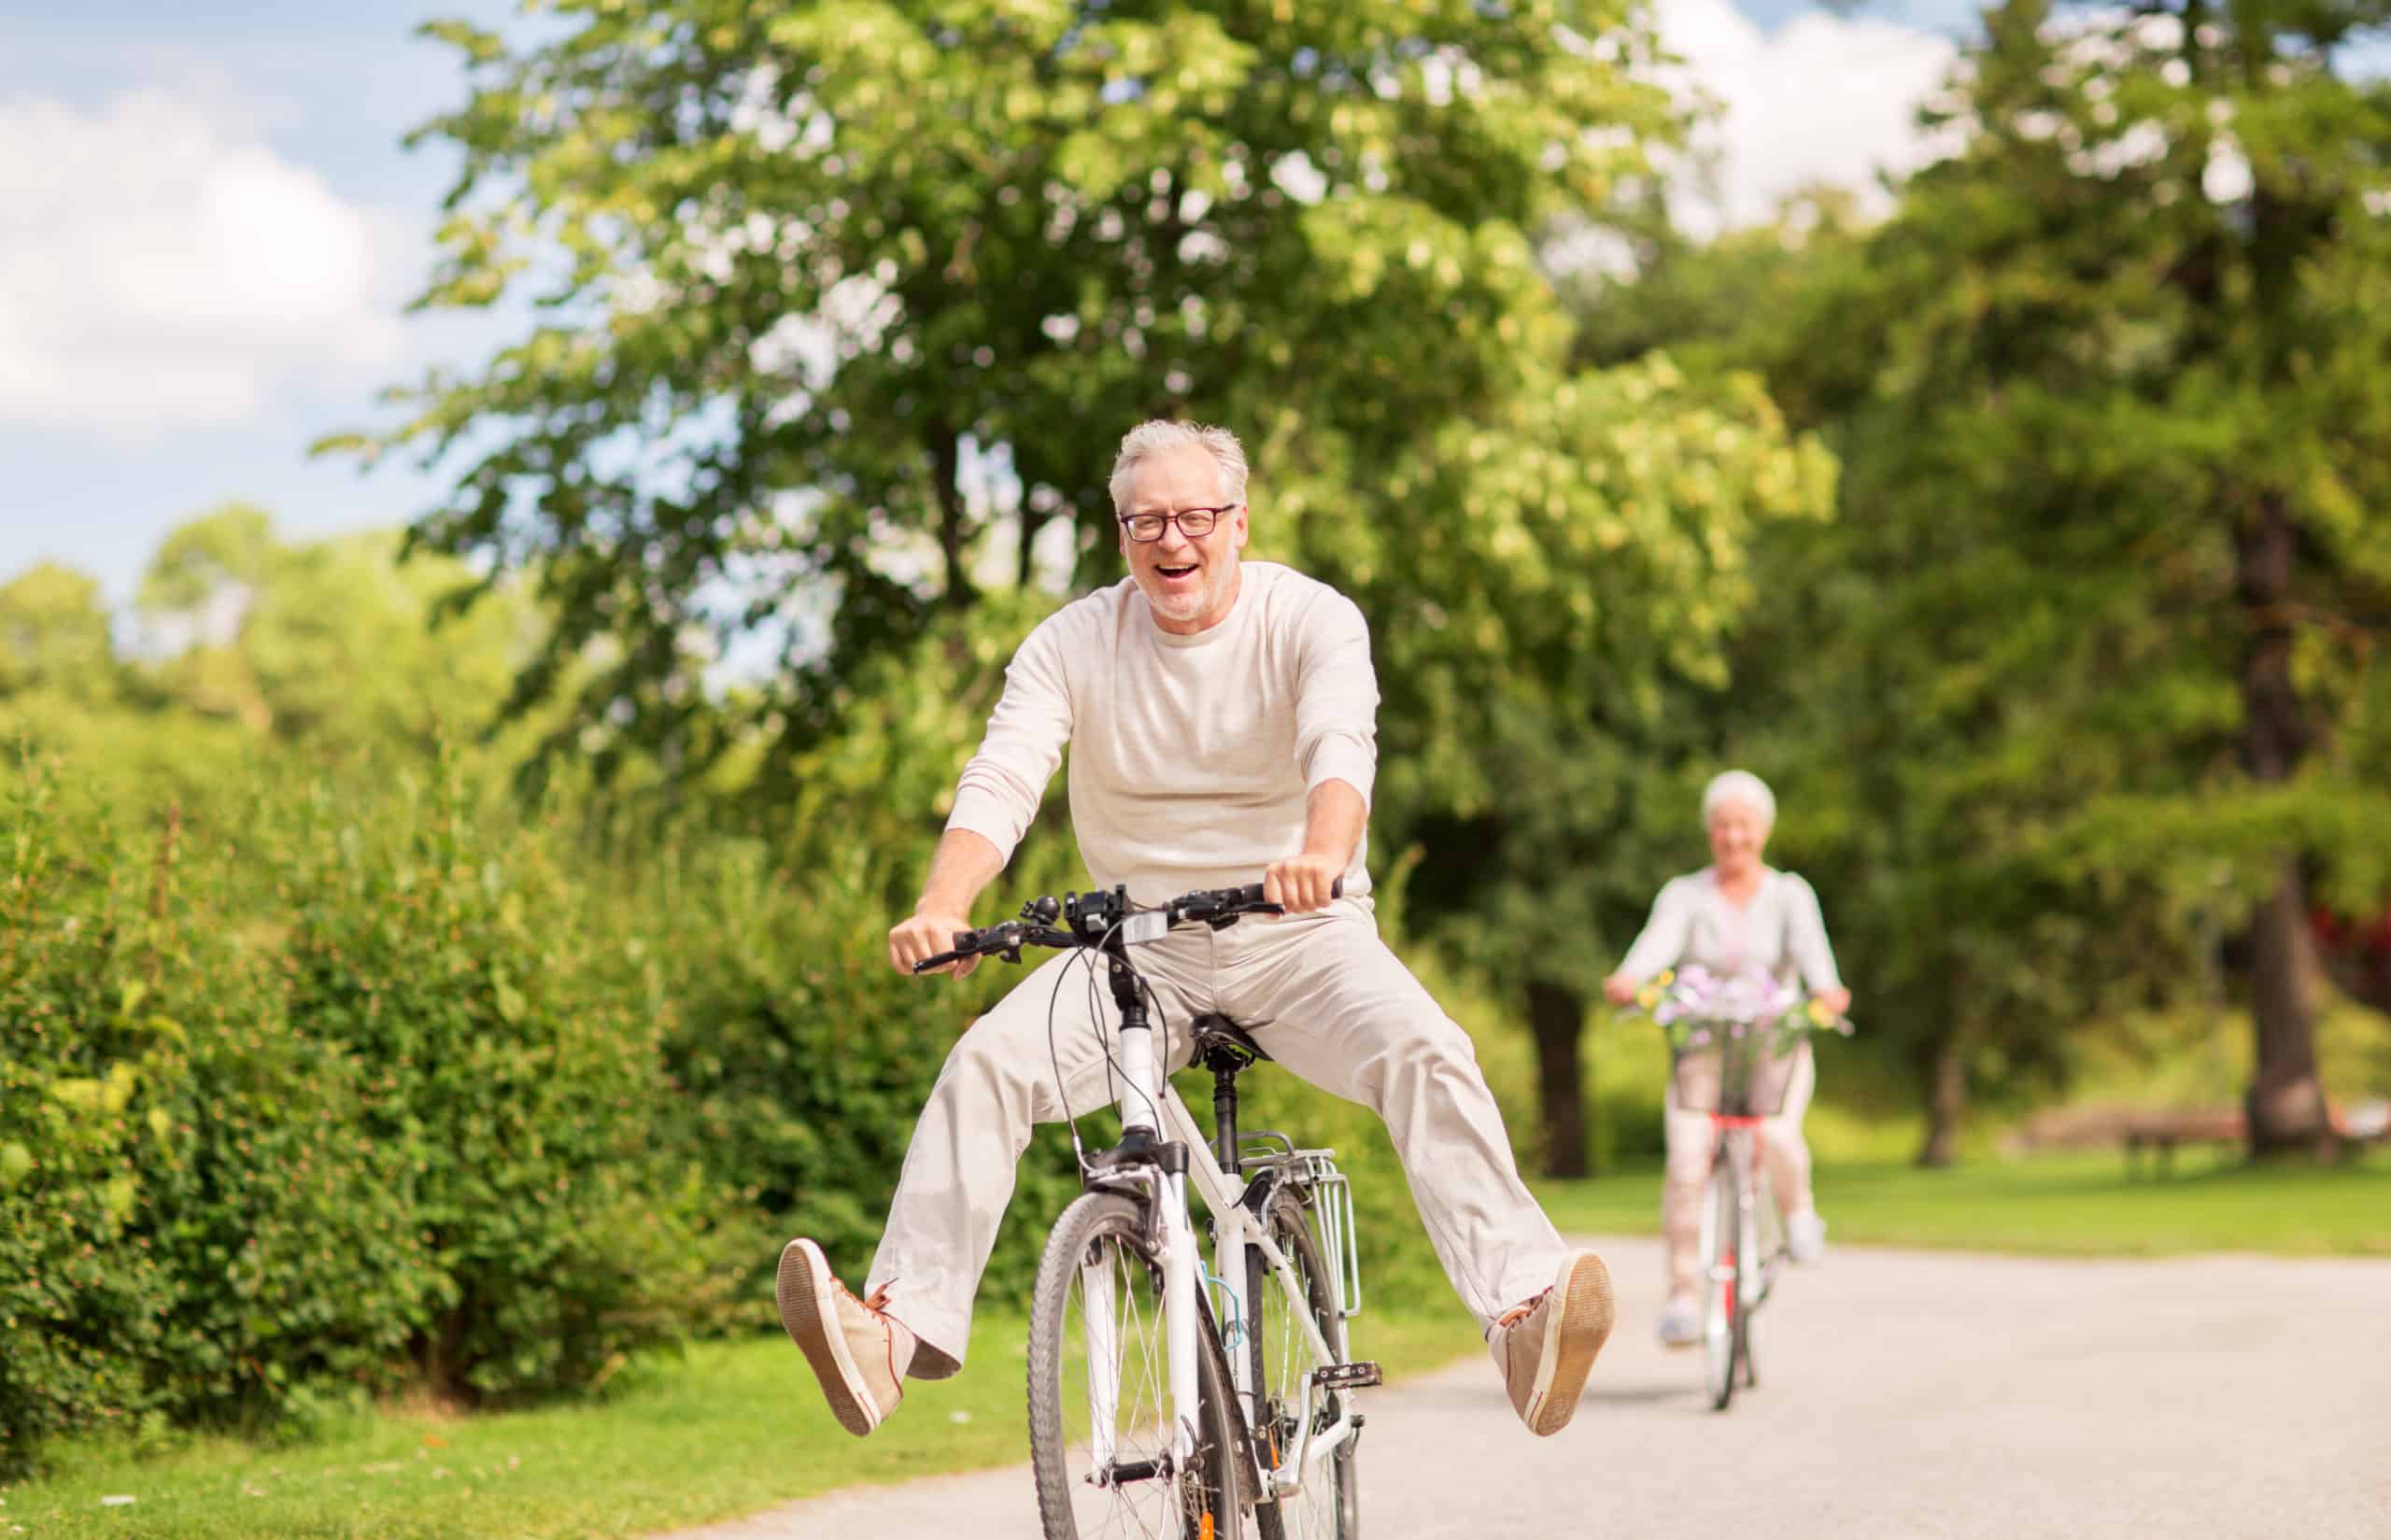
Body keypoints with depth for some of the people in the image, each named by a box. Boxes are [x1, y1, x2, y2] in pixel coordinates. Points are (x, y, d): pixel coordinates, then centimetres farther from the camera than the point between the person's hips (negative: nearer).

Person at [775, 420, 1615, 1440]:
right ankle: (898, 1326, -25)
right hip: (1141, 942, 2)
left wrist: (1323, 854, -51)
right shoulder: (1073, 644, -1)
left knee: (1426, 1052, -29)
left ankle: (1522, 1309, -38)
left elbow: (1342, 748, -27)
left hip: (1298, 934, -2)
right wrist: (941, 910, -36)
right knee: (987, 1062, -22)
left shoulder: (1312, 620, -7)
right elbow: (1001, 780, -15)